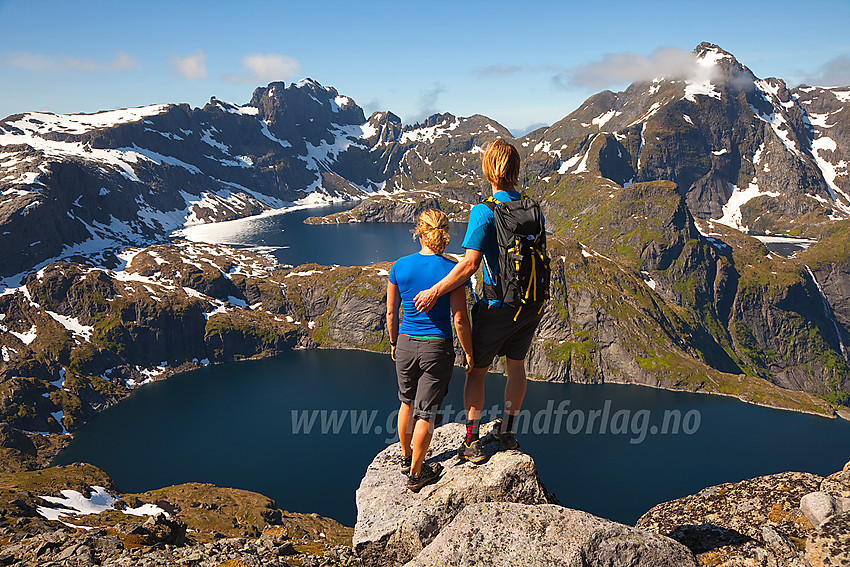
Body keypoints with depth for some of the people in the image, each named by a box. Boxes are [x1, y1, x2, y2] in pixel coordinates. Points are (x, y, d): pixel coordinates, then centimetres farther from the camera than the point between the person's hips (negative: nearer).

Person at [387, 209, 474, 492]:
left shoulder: (400, 266, -6)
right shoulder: (451, 270, -15)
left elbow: (391, 313, 2)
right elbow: (460, 320, -13)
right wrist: (469, 353, 0)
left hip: (406, 344, 3)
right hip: (437, 348, -3)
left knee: (407, 402, 24)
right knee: (426, 411, 10)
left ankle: (406, 458, 42)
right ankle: (416, 474, 23)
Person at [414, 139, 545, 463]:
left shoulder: (484, 212, -18)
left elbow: (470, 264, -25)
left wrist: (435, 292, -19)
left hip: (498, 307, -5)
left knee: (477, 370, 10)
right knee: (516, 366, 19)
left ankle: (472, 440, 14)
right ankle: (506, 430, 32)